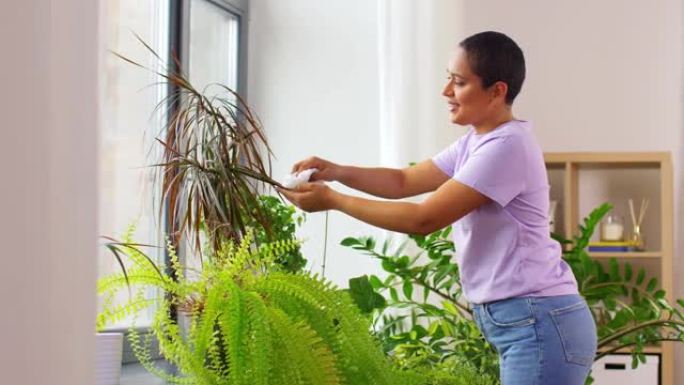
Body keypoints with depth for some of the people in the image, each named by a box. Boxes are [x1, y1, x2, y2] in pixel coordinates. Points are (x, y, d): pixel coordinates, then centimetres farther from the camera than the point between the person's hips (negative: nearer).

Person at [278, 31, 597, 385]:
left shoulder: (507, 147, -17)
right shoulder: (476, 143, 14)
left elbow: (424, 219, -17)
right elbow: (404, 181, 16)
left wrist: (332, 201, -13)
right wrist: (336, 172, -1)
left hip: (539, 326, -10)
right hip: (516, 323, 10)